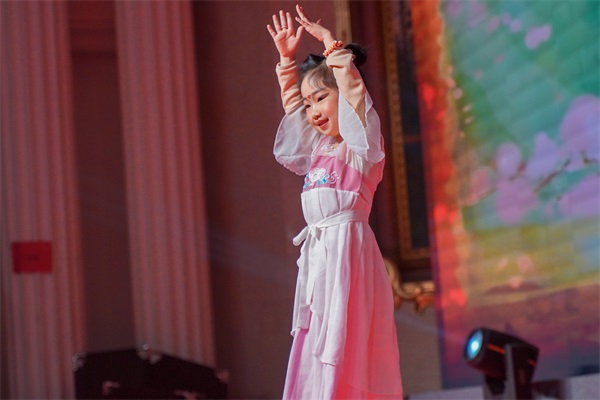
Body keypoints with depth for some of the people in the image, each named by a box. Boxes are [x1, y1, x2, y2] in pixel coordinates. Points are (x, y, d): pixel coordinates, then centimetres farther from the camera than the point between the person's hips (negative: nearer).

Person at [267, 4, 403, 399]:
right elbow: (292, 101, 33)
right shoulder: (321, 148, 20)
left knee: (342, 343, -14)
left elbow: (354, 91, -15)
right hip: (319, 248, 8)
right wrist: (288, 58, 31)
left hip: (347, 245, -8)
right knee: (317, 347, 1)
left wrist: (332, 47, -7)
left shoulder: (361, 145, -1)